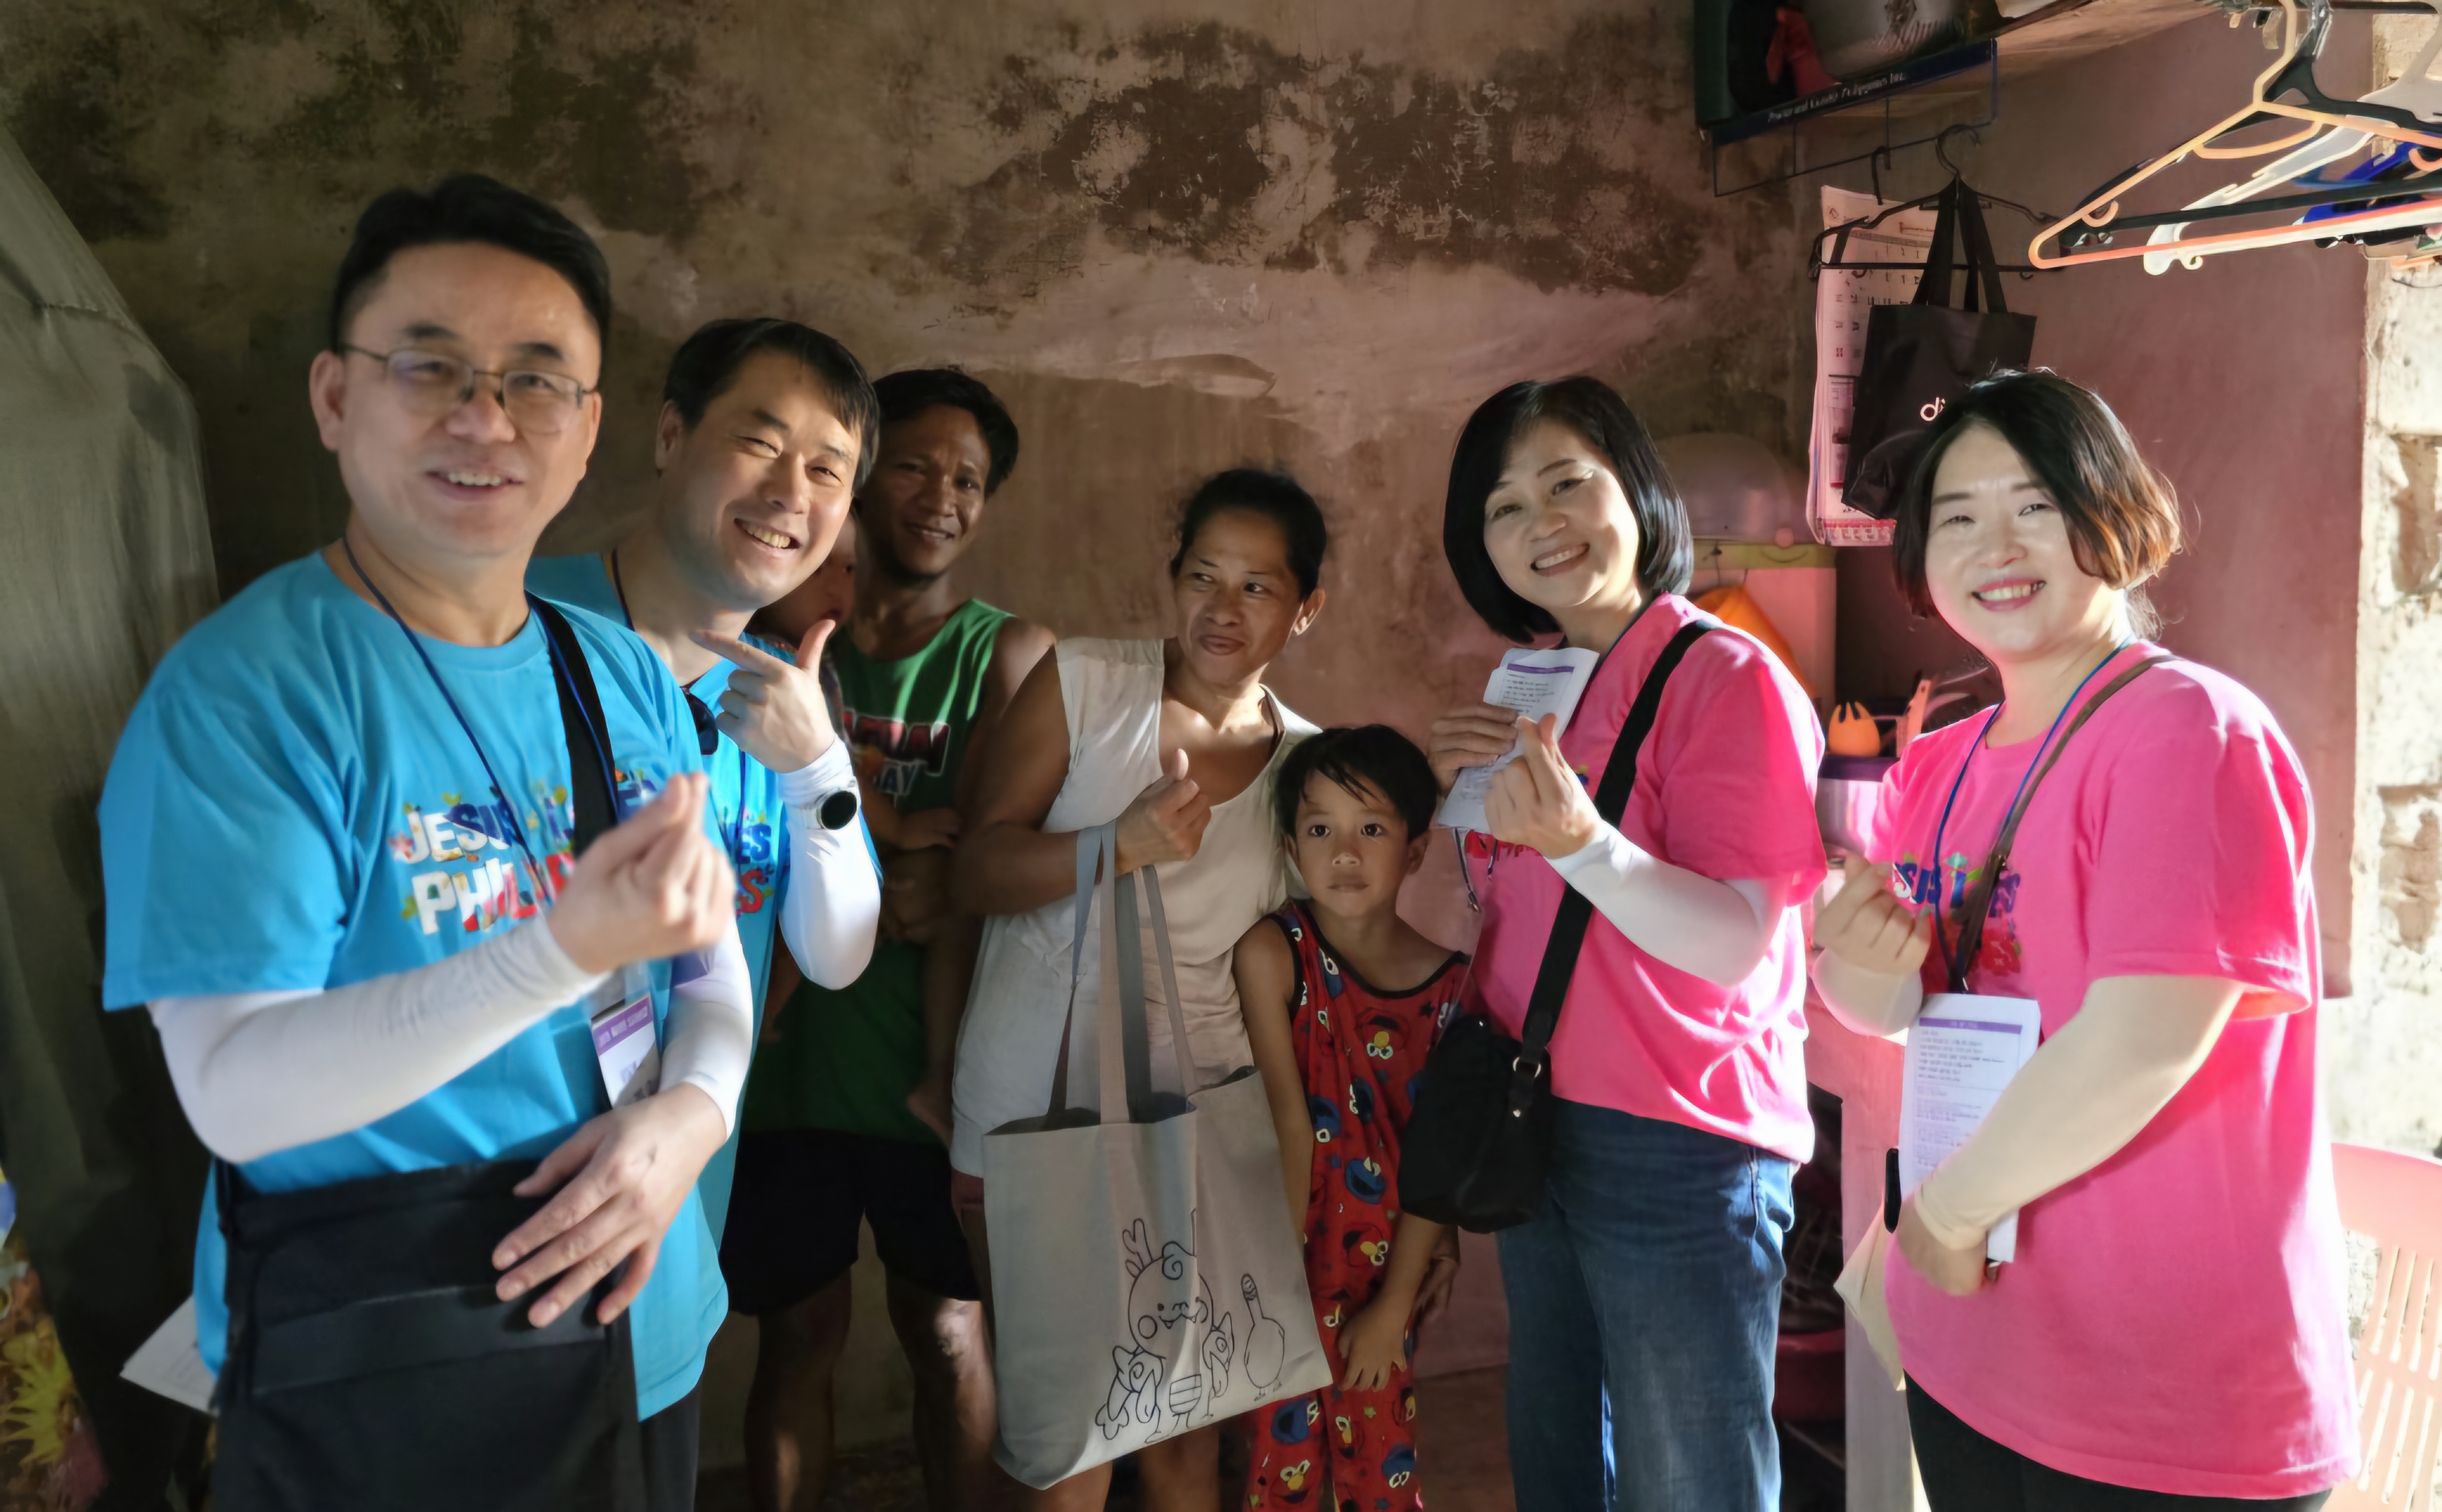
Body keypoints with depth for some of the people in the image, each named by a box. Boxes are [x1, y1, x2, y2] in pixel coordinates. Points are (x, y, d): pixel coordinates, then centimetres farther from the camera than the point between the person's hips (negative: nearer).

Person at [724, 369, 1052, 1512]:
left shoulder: (1003, 653, 0)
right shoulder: (783, 633, 4)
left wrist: (947, 1065, -15)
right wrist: (884, 835, -19)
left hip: (926, 1056, -1)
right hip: (788, 1043, 1)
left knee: (950, 1334, 9)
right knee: (797, 1334, 11)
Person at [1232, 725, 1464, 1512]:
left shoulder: (1449, 981, -8)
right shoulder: (1271, 954, -15)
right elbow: (1288, 1120, -16)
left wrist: (1395, 1306, -7)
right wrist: (1282, 1274, -13)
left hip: (1389, 1265, 2)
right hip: (1295, 1250, -2)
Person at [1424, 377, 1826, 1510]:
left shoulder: (1728, 677, -12)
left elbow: (1736, 946, -19)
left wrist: (1576, 838, -33)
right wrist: (1470, 795, -1)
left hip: (1675, 1151, -7)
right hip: (1537, 1131, 7)